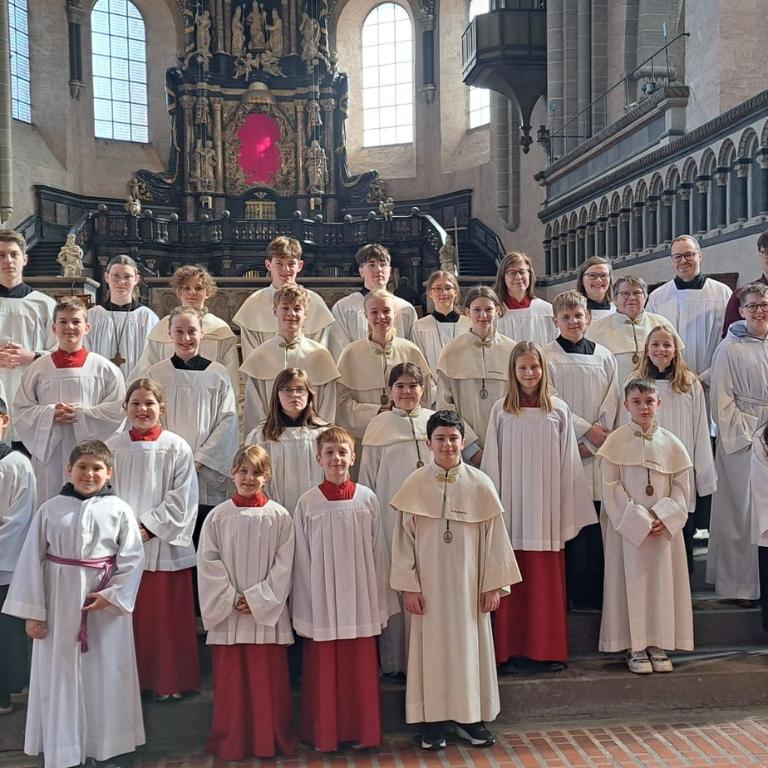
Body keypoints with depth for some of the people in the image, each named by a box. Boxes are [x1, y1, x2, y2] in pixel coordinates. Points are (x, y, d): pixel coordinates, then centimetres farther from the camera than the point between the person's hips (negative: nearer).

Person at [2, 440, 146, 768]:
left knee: (106, 678, 9)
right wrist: (32, 611, -2)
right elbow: (32, 561, -1)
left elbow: (133, 558, -3)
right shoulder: (50, 510, -2)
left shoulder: (119, 510, -4)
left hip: (107, 605, 0)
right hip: (59, 604, 0)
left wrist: (112, 595, -13)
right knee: (59, 678, 8)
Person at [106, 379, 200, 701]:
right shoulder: (113, 447, 3)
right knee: (129, 615, 9)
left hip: (165, 544, -2)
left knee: (168, 617, 5)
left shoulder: (177, 448, -3)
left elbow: (181, 498, -6)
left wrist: (148, 526, -13)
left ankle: (170, 680, 18)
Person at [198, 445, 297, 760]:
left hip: (267, 613, -1)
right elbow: (208, 562, -1)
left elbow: (283, 565, -3)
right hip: (227, 613, 1)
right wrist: (231, 599, -8)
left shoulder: (279, 516, -1)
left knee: (269, 679, 5)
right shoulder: (218, 516, 1)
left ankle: (271, 741, 19)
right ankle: (230, 742, 21)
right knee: (230, 679, 7)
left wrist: (257, 598, -10)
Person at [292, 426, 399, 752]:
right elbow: (302, 558, 1)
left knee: (362, 670, 9)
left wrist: (380, 604, 3)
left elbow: (378, 552, 3)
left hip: (360, 601, 1)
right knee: (324, 671, 7)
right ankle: (325, 735, 22)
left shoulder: (367, 498, -1)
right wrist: (304, 609, 0)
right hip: (323, 603, -1)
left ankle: (364, 731, 24)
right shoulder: (308, 502, -2)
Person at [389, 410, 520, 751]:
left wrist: (494, 584, -2)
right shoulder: (414, 485, -5)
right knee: (432, 647, 7)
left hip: (469, 583, 1)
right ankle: (432, 719, 19)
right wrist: (408, 586, -5)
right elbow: (403, 538, -3)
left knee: (469, 645, 9)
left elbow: (494, 537, 0)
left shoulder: (480, 485, -4)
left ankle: (469, 717, 24)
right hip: (428, 584, -1)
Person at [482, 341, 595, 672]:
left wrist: (568, 512, 2)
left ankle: (547, 648, 16)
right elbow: (492, 462, 4)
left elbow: (568, 462, 5)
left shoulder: (559, 410, 3)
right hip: (513, 506, 0)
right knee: (514, 582, 3)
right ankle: (515, 648, 14)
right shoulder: (501, 410, 2)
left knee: (547, 581, 4)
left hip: (547, 508, 0)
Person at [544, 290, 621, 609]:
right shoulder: (546, 357, 0)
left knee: (597, 520, 2)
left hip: (598, 451, 3)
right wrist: (586, 429, -10)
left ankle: (597, 590, 11)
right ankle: (576, 592, 6)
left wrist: (594, 441, -5)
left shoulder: (604, 357, 10)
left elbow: (611, 402, 6)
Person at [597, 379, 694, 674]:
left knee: (663, 581, 6)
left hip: (665, 528, 3)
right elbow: (611, 487, -8)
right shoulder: (616, 442, -4)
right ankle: (635, 647, 11)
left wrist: (665, 518, -11)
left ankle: (658, 644, 17)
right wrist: (640, 522, -14)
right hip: (628, 527, -3)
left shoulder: (670, 443, 4)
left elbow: (681, 485, 4)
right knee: (632, 582, 1)